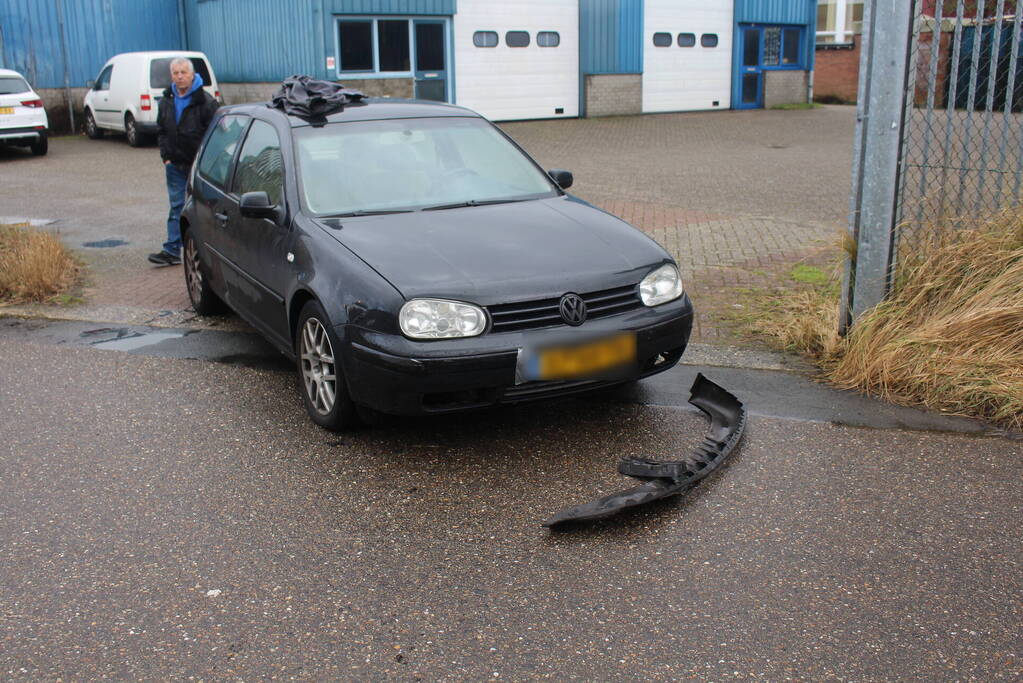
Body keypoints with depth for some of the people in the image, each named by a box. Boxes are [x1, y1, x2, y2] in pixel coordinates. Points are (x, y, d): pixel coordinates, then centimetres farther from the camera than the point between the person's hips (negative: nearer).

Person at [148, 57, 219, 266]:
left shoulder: (205, 102, -9)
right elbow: (162, 131, 17)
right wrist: (166, 157, 6)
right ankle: (172, 251, 6)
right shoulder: (166, 102, 9)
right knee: (176, 207, 6)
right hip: (175, 164, 5)